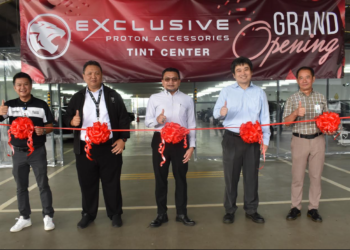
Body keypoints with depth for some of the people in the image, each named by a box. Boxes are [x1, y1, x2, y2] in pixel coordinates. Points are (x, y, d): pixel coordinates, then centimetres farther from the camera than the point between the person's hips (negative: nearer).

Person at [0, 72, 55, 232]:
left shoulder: (41, 105, -3)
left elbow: (50, 126, 0)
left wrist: (43, 131, -21)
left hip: (38, 151, -2)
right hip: (18, 152, 3)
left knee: (43, 184, 4)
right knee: (21, 186, 12)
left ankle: (48, 216, 15)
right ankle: (24, 218, 26)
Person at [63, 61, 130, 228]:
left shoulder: (113, 95, 4)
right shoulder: (77, 98, 9)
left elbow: (124, 118, 2)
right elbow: (67, 117, 10)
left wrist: (122, 139, -8)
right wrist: (72, 121, -14)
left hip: (110, 147, -1)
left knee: (112, 183, 8)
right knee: (87, 183, 12)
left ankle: (115, 214, 24)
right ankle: (88, 214, 31)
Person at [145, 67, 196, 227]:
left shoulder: (187, 100, 6)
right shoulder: (154, 98, 4)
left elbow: (191, 124, 4)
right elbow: (147, 121, 0)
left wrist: (191, 146, -2)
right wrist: (156, 120, -22)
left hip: (181, 141, 0)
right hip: (160, 140, 0)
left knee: (180, 178, 9)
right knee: (160, 179, 9)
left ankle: (181, 213, 25)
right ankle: (161, 214, 24)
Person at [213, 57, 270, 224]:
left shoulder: (259, 93, 8)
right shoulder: (226, 91, 3)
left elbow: (265, 118, 7)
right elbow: (215, 112, -5)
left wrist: (266, 139, 2)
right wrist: (221, 112, -29)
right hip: (232, 139, -1)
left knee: (251, 176, 11)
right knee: (231, 176, 6)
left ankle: (251, 210, 27)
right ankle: (229, 210, 21)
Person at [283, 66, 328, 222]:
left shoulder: (321, 98, 9)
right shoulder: (293, 99, 2)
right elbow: (286, 121, -5)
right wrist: (296, 113, -23)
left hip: (318, 140, 2)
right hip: (299, 140, -2)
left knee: (316, 176, 6)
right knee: (297, 176, 3)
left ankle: (313, 208, 18)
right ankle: (295, 207, 15)